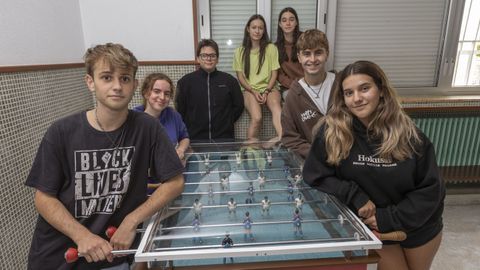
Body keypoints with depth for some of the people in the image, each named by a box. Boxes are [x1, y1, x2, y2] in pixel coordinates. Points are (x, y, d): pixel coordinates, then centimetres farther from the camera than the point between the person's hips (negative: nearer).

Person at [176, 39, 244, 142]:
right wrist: (189, 129, 2)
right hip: (195, 139, -1)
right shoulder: (185, 81, 3)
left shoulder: (230, 80, 4)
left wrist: (227, 123, 6)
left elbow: (239, 105, 11)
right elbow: (179, 110, 5)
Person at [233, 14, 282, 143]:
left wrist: (266, 91, -10)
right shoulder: (240, 51, 9)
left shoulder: (271, 48, 8)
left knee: (276, 108, -36)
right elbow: (240, 76, 6)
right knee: (257, 117, -31)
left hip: (269, 88, 0)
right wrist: (254, 92, -9)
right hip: (249, 89, 0)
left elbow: (274, 73, 5)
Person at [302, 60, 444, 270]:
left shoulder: (408, 133, -18)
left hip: (420, 226, 2)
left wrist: (390, 218, -19)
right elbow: (314, 175, -16)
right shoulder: (333, 130, -21)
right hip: (373, 225, -1)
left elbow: (431, 188, -13)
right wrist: (355, 196, -25)